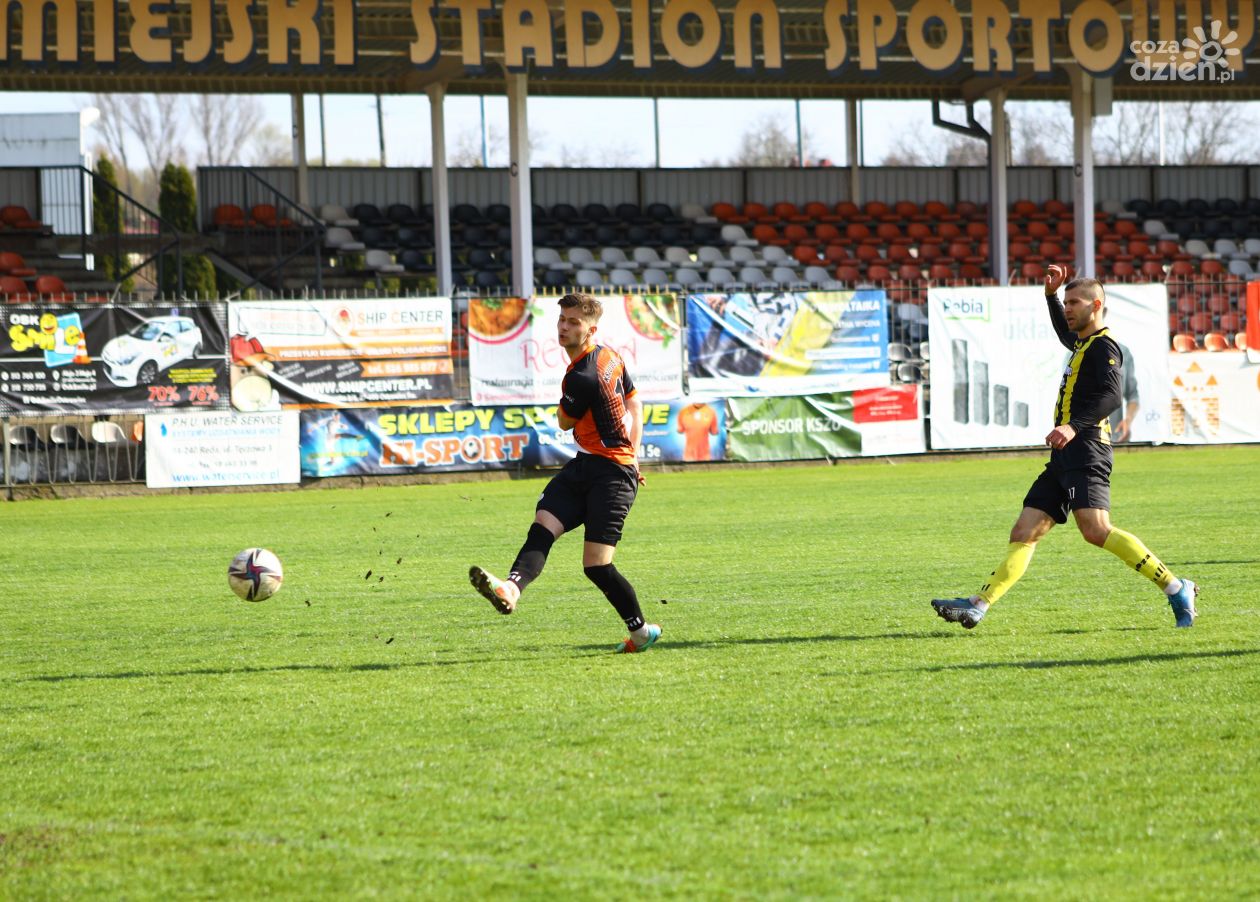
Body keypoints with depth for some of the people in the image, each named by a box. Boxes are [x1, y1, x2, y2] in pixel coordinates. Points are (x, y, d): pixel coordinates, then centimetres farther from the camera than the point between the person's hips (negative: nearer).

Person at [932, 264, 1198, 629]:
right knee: (1024, 533, 5)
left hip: (1086, 452, -10)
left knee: (1096, 530, -24)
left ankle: (1176, 589, -20)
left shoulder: (1104, 346, -7)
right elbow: (1065, 333, 49)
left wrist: (1074, 427, -34)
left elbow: (1111, 396, -22)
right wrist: (1051, 294, 35)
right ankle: (979, 605, 2)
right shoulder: (1083, 343, 23)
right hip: (1064, 458, 10)